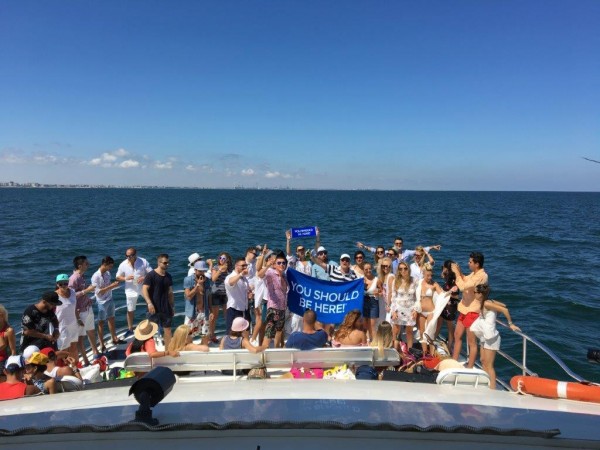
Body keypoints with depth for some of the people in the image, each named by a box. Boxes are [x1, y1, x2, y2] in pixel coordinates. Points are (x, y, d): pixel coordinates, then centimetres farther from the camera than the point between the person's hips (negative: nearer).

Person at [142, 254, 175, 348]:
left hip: (166, 308, 5)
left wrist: (172, 306, 14)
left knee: (168, 330, 8)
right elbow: (144, 290, -14)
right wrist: (149, 303, -25)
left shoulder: (168, 276, 9)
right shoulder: (151, 275, -8)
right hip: (154, 308, -5)